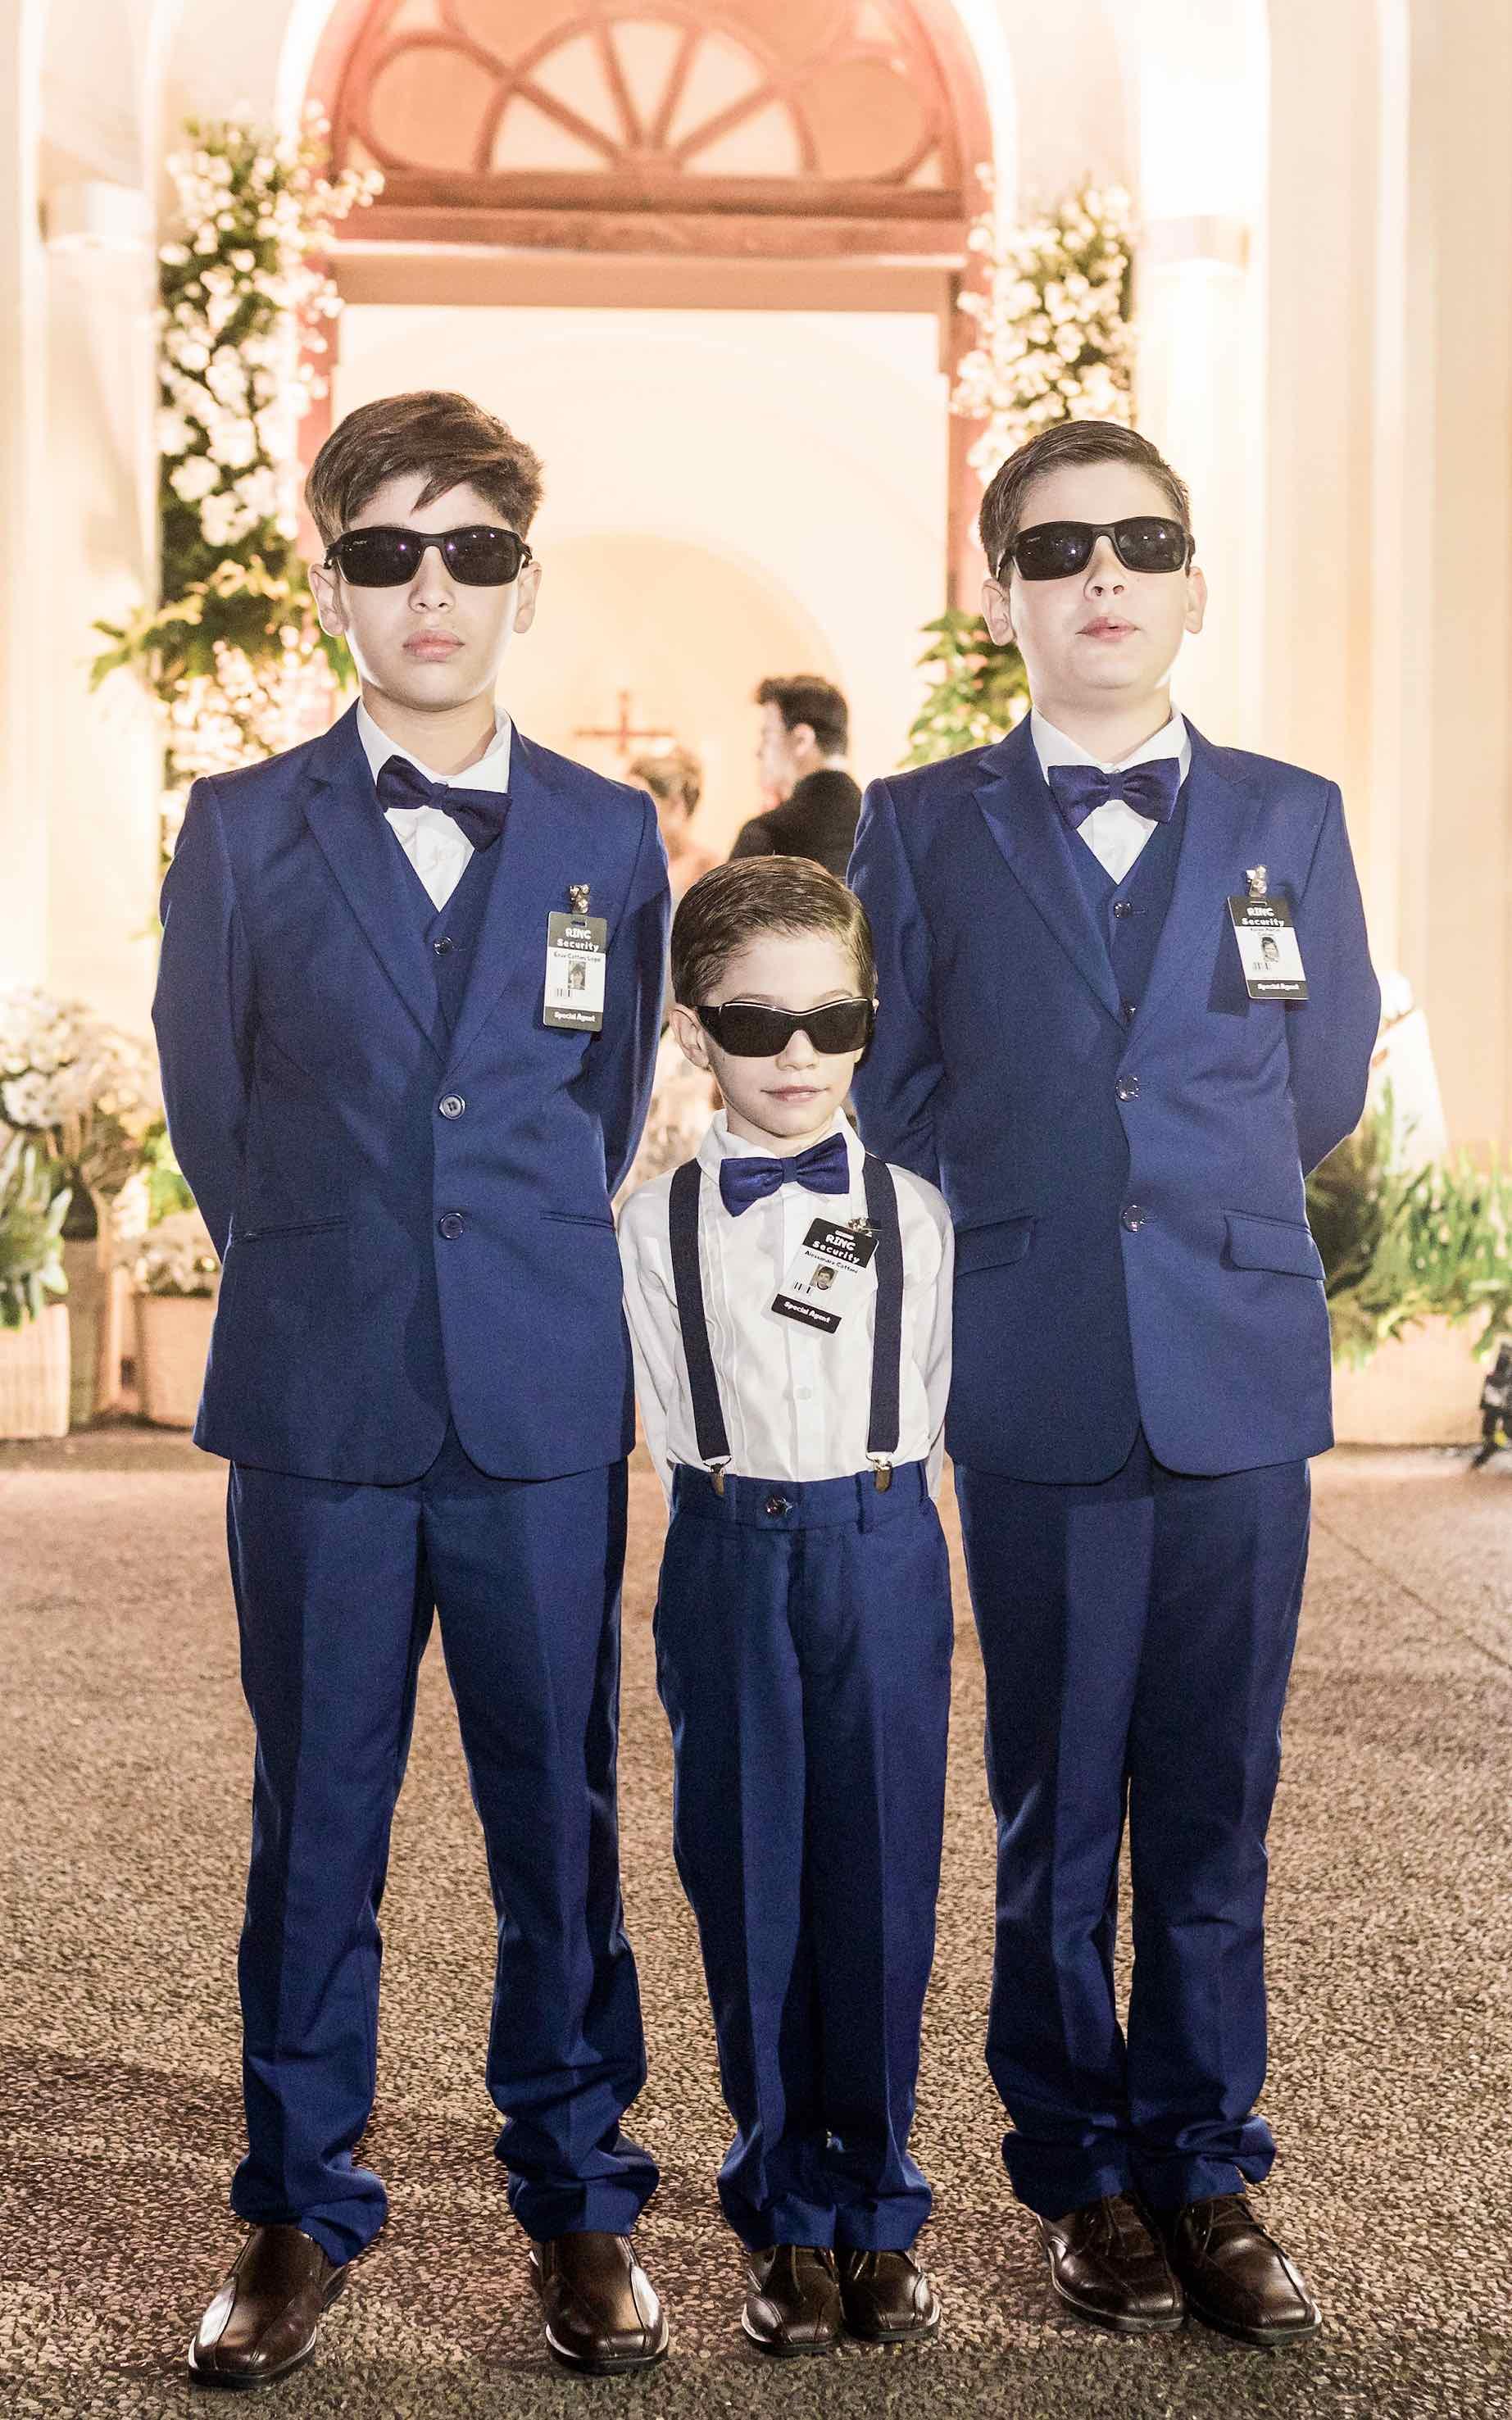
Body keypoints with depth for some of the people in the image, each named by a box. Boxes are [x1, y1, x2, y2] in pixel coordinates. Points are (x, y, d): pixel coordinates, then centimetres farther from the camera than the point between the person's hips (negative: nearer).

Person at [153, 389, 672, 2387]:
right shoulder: (244, 831, 5)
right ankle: (301, 2209, 21)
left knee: (559, 1813, 6)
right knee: (316, 1818, 7)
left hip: (544, 1406, 1)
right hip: (317, 1402, 0)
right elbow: (208, 1107, 10)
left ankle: (579, 2200, 21)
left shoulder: (611, 837, 7)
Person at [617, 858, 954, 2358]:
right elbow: (666, 1431, 5)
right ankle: (786, 2217, 20)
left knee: (880, 1884, 4)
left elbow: (932, 1410, 7)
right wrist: (749, 1538, 0)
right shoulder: (651, 1224, 0)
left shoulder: (914, 1212, 2)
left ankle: (876, 2210, 20)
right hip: (728, 1569, 0)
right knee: (748, 1889, 5)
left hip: (886, 1560, 0)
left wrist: (857, 1527, 4)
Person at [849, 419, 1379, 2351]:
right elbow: (888, 1107, 7)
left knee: (1214, 1812, 7)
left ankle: (1206, 2170, 21)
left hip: (1241, 1387, 1)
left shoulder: (1290, 819, 8)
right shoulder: (920, 829, 4)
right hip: (1035, 1394, -1)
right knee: (1055, 1810, 7)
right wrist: (1023, 1233, 9)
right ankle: (1084, 2173, 22)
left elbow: (1324, 1088, 14)